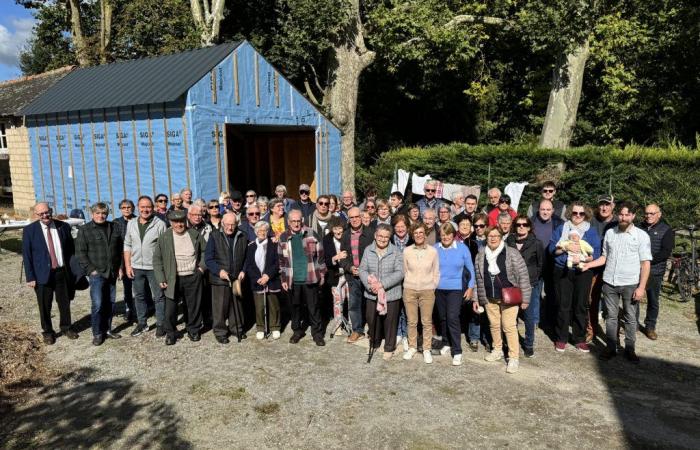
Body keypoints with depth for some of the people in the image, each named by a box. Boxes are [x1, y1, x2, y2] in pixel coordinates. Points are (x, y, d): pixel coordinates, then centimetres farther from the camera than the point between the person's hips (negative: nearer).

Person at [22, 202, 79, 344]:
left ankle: (66, 327, 34)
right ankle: (48, 332, 27)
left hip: (63, 272, 2)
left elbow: (71, 249, 9)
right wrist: (30, 277, -8)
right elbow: (26, 255, -4)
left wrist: (73, 270, 4)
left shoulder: (64, 226, 1)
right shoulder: (29, 230, -5)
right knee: (45, 306, 9)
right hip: (42, 274, -2)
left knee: (65, 303, 15)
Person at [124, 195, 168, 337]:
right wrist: (127, 266, 3)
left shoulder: (160, 224, -9)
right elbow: (127, 245, 9)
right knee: (139, 296, 15)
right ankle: (141, 323, 28)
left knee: (158, 297, 3)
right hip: (136, 267, 5)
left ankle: (160, 324, 14)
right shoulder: (131, 224, 6)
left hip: (154, 267, -4)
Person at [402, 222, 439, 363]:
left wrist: (432, 287, 1)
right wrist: (409, 284, 5)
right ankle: (412, 347, 23)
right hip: (409, 290, 1)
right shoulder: (407, 251, -3)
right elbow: (404, 271, 6)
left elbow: (436, 273, 4)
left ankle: (427, 349, 17)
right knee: (411, 321, 8)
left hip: (427, 290, -1)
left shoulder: (433, 251, -3)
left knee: (427, 321, 5)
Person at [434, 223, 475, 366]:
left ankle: (457, 352, -4)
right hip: (439, 288, 3)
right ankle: (446, 343, 33)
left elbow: (470, 268, 2)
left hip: (456, 288, -3)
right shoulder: (435, 248, -2)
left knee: (452, 318, -12)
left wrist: (470, 287, 0)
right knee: (443, 318, 13)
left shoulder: (462, 248, -5)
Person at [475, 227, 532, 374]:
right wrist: (476, 298, 9)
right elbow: (478, 278, 9)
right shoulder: (481, 255, 3)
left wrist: (525, 298, -9)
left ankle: (514, 358, 5)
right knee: (494, 325, 14)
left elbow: (523, 275, -9)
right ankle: (497, 350, 34)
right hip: (489, 298, 4)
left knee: (509, 326, -5)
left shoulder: (512, 253, -11)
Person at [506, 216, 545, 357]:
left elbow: (542, 264, 5)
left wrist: (533, 277, -1)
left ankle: (529, 345, 22)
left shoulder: (536, 244, -1)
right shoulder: (508, 242, 3)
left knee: (530, 316, 5)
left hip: (531, 285, -1)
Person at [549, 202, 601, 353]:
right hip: (562, 272, 0)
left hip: (583, 272, 0)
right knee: (563, 305, 4)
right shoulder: (561, 229, 8)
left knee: (581, 306, 5)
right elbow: (552, 248, -1)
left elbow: (596, 253, -3)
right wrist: (566, 248, -17)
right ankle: (561, 338, 15)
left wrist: (582, 258, -20)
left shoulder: (591, 231, 7)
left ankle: (580, 339, 17)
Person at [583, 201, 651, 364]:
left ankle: (629, 349, 20)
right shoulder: (609, 233, 5)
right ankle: (611, 347, 20)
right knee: (611, 317, 10)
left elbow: (646, 263, -5)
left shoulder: (641, 235, -4)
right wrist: (587, 265, -1)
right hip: (609, 283, 3)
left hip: (630, 284, -3)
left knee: (630, 318, 8)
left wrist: (641, 287, -11)